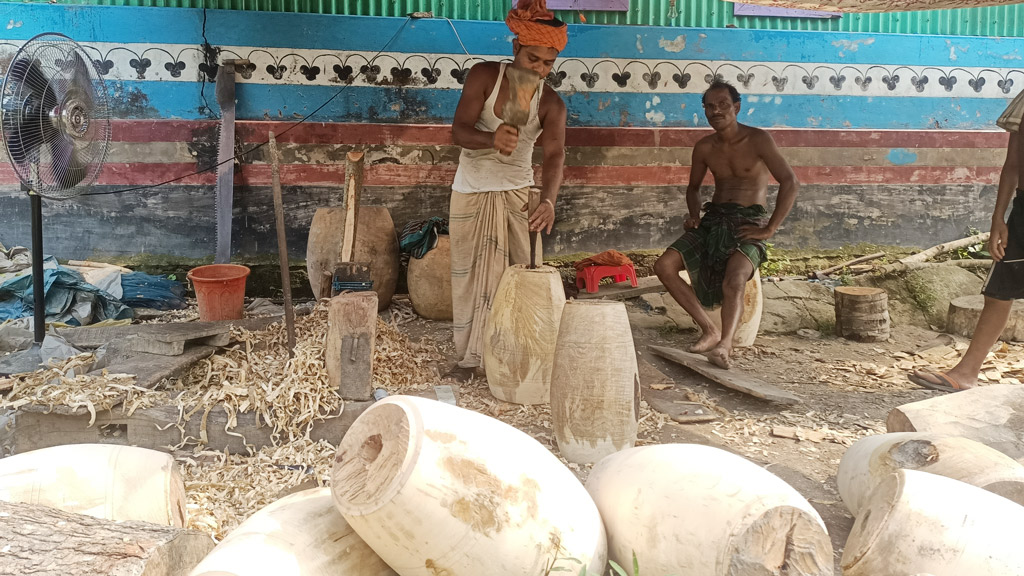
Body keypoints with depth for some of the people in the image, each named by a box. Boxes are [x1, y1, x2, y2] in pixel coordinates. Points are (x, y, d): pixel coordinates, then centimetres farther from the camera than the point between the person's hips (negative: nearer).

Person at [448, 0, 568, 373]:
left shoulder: (551, 104, -12)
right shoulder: (484, 76, -13)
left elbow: (554, 154, -26)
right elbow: (459, 131, -22)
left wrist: (548, 200, -46)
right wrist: (492, 139, -45)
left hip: (517, 195, 0)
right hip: (471, 192, 0)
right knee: (471, 274, 6)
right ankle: (473, 354, 17)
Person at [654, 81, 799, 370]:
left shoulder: (757, 139, -7)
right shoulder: (704, 147, 8)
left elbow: (790, 182, -13)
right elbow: (694, 187, 24)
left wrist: (769, 229, -17)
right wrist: (694, 215, 3)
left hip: (749, 222, -5)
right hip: (714, 219, 6)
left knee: (734, 279, -34)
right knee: (664, 266, -14)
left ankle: (725, 344, -43)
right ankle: (710, 330, -8)